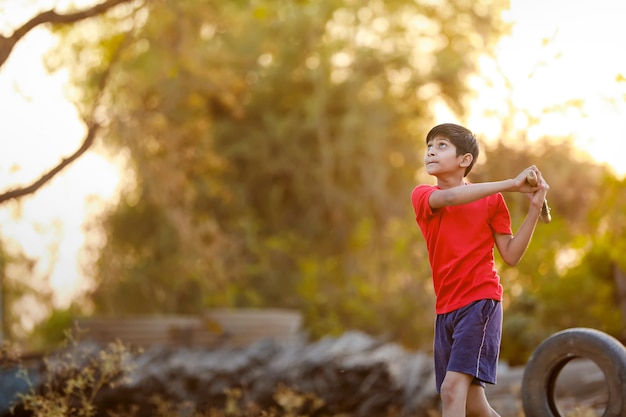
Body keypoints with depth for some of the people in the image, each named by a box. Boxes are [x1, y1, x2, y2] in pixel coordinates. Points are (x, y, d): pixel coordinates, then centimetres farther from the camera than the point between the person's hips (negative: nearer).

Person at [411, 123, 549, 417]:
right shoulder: (422, 195, 5)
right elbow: (448, 198, -18)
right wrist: (511, 184, -18)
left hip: (481, 301, -4)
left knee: (453, 388, -20)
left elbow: (511, 255, 1)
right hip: (446, 309, 4)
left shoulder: (491, 199, 4)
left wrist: (534, 208, -7)